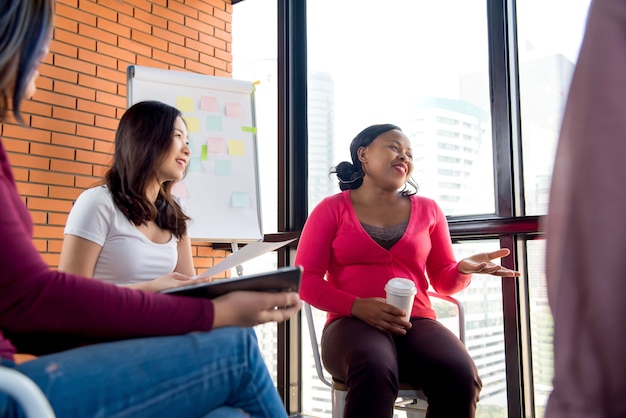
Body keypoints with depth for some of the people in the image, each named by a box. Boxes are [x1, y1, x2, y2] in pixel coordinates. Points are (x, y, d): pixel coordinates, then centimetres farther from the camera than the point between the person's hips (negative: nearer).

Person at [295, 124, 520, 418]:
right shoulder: (332, 209, 6)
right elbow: (306, 280, 0)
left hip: (417, 323, 3)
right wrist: (356, 306, -16)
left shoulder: (428, 210, 15)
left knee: (461, 377, -30)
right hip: (352, 323, -3)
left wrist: (463, 269, -7)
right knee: (375, 371, -39)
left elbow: (443, 280, 17)